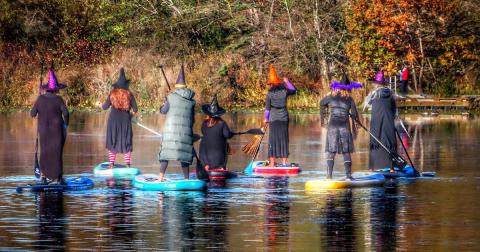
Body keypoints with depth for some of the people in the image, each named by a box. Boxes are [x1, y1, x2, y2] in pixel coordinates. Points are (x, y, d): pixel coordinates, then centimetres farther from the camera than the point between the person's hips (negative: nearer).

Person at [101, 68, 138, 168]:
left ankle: (111, 163, 4)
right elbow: (135, 109, -5)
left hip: (113, 121, 0)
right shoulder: (129, 95, -4)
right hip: (125, 121, 0)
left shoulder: (113, 94, -4)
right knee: (126, 142, 7)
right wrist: (131, 112, 18)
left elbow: (105, 107, 1)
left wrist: (101, 105, 23)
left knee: (112, 142, 8)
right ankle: (128, 163, -1)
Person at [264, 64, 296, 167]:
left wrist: (266, 118, 5)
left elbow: (267, 107, -5)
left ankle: (272, 162, -1)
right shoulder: (284, 91, -2)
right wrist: (287, 82, 21)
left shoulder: (270, 93, -8)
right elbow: (294, 90, 18)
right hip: (284, 118, 3)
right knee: (284, 139, 8)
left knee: (273, 139, 1)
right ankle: (284, 161, 10)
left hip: (274, 118, -3)